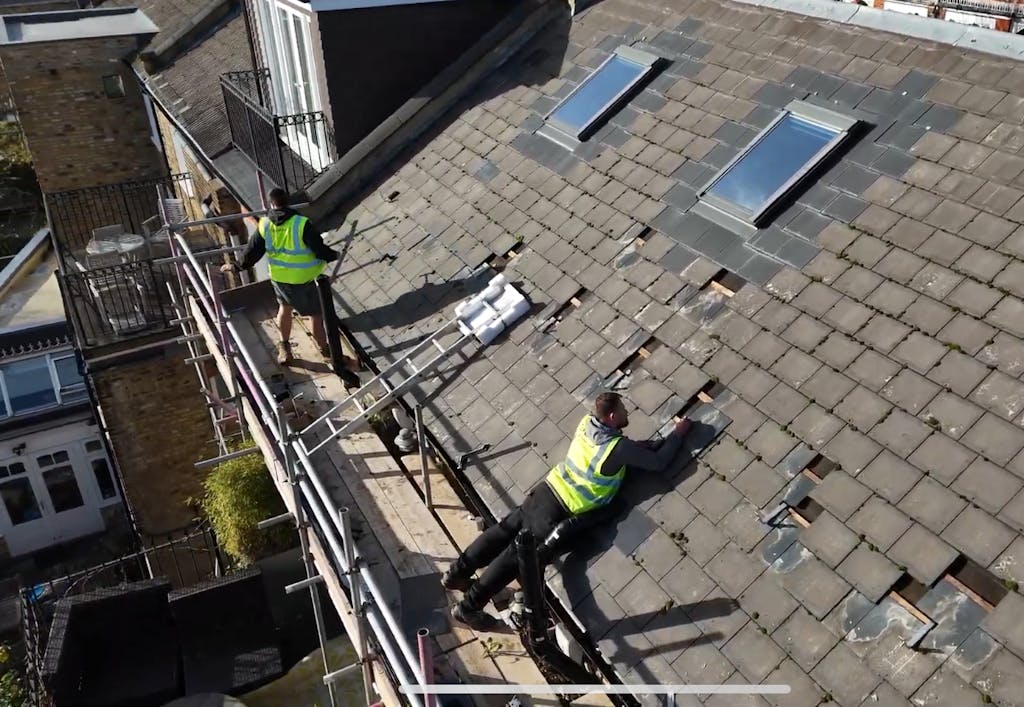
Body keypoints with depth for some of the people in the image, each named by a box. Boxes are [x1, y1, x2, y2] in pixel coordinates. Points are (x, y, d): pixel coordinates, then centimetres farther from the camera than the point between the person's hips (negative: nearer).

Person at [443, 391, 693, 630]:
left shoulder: (586, 422, 1)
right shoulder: (619, 448, -20)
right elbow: (660, 462, -10)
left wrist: (658, 442, 11)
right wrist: (678, 433, 2)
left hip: (547, 490, 7)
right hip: (560, 513, -7)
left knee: (506, 529, 17)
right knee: (518, 555, 0)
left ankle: (456, 573, 26)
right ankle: (468, 607, 6)